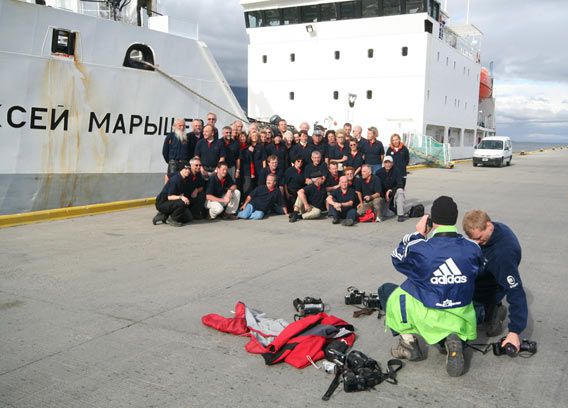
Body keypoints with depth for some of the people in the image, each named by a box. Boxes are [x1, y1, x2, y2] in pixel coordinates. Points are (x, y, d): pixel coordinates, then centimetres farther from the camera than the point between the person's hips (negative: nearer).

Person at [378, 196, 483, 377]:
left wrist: (418, 234, 5)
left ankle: (409, 341, 7)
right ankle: (452, 338, 2)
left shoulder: (419, 248, -22)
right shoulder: (473, 248, -12)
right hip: (461, 318, 3)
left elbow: (397, 259, 0)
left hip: (426, 317, -3)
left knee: (386, 290, 18)